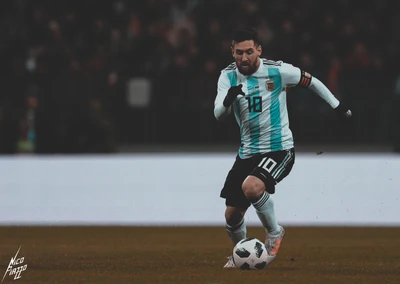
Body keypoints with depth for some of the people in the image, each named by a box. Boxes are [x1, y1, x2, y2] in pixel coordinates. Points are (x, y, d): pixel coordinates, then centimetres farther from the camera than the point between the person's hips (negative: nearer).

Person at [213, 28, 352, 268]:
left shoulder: (278, 71, -13)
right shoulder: (228, 76, -5)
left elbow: (311, 82, 4)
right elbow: (218, 115, -16)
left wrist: (337, 105, 8)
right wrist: (229, 99, -38)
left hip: (279, 148, -5)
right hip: (247, 152, 5)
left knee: (251, 187, -33)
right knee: (232, 215, 4)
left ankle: (274, 232, -7)